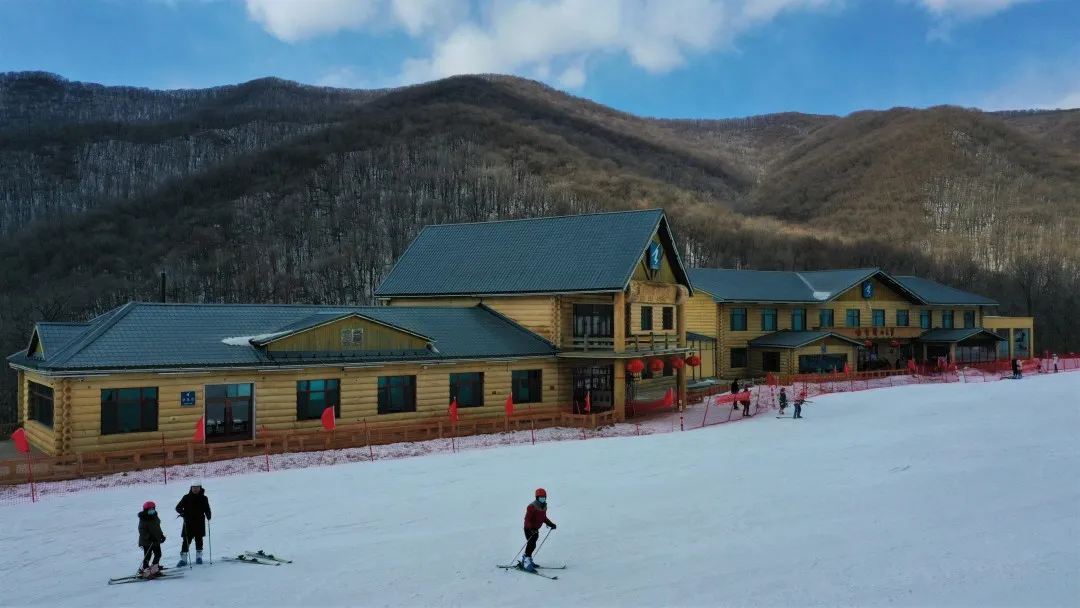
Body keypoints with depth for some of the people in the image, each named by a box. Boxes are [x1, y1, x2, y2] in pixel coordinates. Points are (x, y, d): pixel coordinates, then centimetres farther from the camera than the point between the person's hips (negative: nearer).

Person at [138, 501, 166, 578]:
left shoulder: (155, 518, 10)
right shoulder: (143, 520, -15)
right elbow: (142, 530, -21)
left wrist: (161, 535, 18)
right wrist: (149, 537, -31)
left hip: (156, 541, 8)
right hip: (147, 542, -8)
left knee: (158, 554, 14)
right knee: (147, 556, -4)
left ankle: (154, 568, 30)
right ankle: (145, 570, 6)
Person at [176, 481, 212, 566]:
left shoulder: (203, 498, 5)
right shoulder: (187, 497, 1)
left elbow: (207, 509, 11)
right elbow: (178, 507, 3)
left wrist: (208, 515, -8)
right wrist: (182, 512, -17)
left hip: (200, 523, 1)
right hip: (188, 523, -1)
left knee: (199, 540, 10)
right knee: (186, 540, -4)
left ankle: (199, 557, 23)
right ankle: (183, 559, 1)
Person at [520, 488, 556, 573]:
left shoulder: (544, 506, 4)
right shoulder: (532, 507, -21)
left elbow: (544, 517, 17)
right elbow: (527, 519, -22)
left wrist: (550, 524, 6)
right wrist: (531, 528, -35)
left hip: (535, 529, 8)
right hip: (529, 529, -8)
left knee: (532, 545, 13)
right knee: (531, 544, -15)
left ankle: (526, 560, 26)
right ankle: (526, 562, -13)